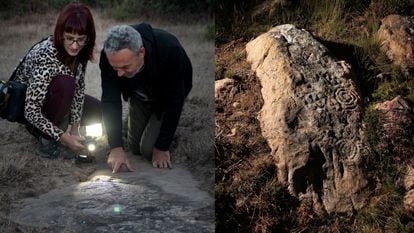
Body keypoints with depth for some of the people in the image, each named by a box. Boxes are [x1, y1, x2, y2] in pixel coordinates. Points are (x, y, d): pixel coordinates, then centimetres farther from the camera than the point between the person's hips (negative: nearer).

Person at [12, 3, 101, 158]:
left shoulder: (79, 52, -17)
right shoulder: (45, 57, -37)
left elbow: (79, 87, -7)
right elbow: (31, 111, -36)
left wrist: (75, 128, -15)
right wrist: (65, 138, -36)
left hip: (49, 96, 7)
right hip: (22, 103, -7)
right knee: (65, 83, -34)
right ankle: (48, 142, -18)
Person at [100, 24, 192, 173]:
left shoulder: (170, 51, -42)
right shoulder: (110, 56, -33)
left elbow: (174, 102, -32)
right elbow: (110, 100, -31)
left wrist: (162, 148, -26)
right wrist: (116, 147, -39)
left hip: (166, 96, -3)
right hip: (139, 94, 3)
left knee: (148, 149, -12)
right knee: (135, 148, 8)